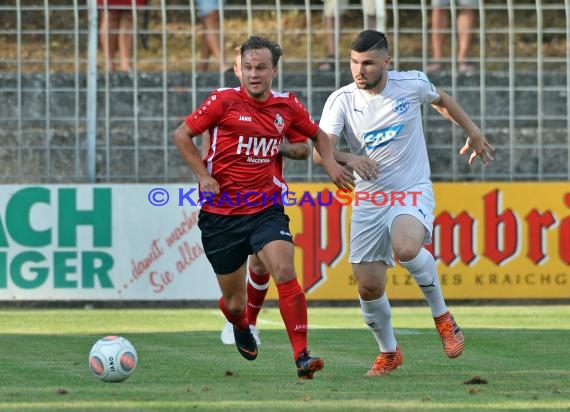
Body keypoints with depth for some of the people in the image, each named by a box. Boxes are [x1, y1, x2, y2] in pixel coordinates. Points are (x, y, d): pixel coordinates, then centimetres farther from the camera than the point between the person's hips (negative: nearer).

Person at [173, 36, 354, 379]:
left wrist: (330, 163, 3)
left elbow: (317, 134, 22)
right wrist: (204, 176, -9)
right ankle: (241, 326, 46)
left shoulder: (288, 106, 3)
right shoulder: (225, 101, -7)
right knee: (234, 301, 7)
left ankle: (302, 356, -22)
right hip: (221, 212, -1)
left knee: (285, 272, -24)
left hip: (266, 208, 1)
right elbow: (182, 135, 1)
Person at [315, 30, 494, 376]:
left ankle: (442, 317, -8)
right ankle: (389, 353, 25)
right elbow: (319, 151, -19)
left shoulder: (413, 84, -6)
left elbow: (441, 100, 18)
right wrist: (349, 159, -39)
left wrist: (474, 133, 27)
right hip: (369, 199, 2)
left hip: (414, 191, -2)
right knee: (369, 286, -3)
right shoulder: (342, 100, -7)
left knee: (406, 247, -33)